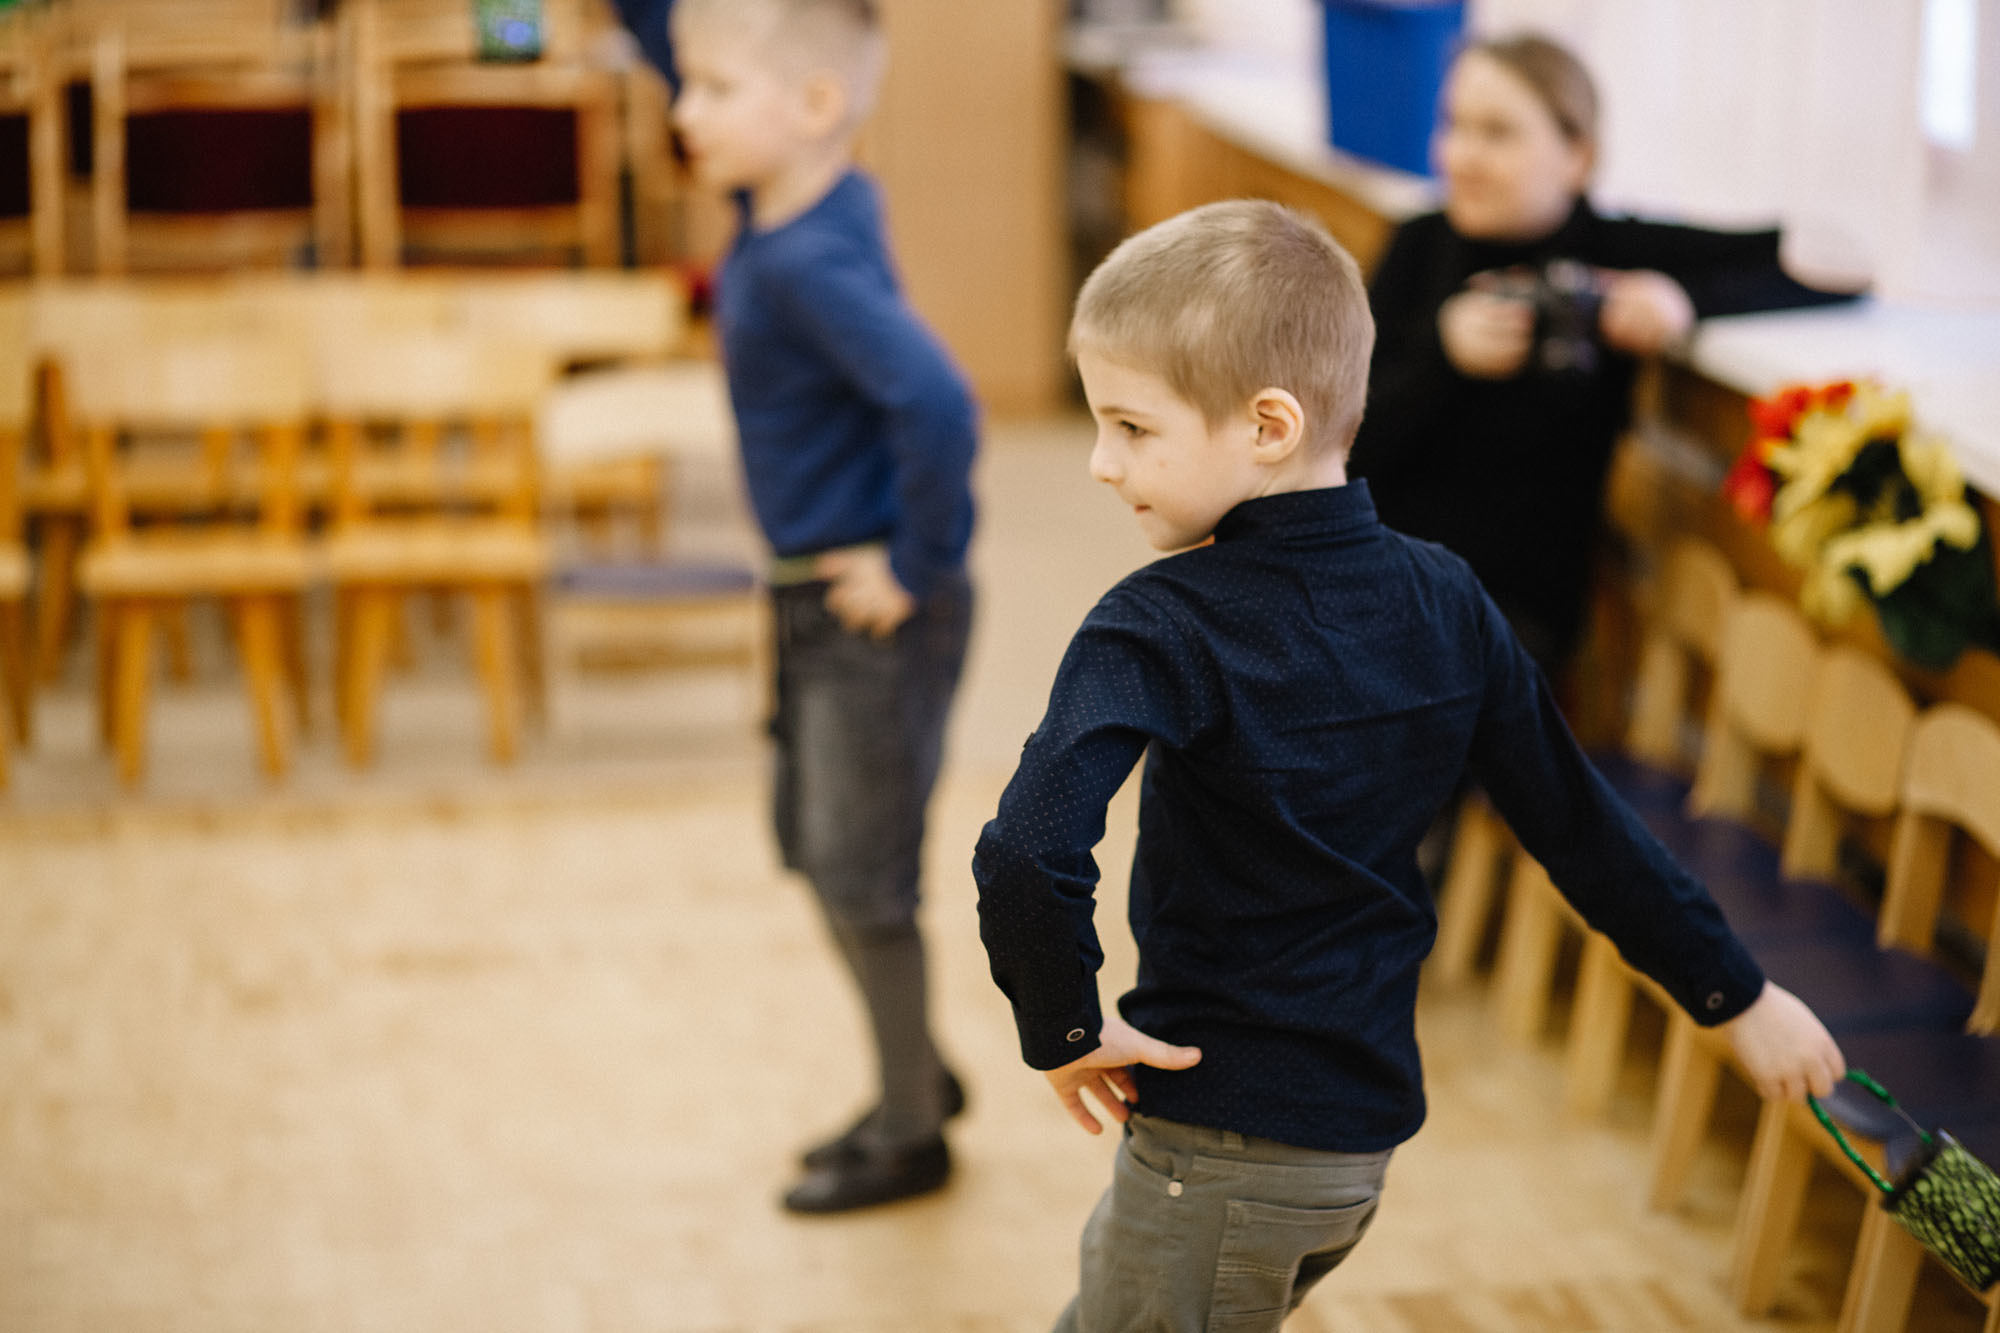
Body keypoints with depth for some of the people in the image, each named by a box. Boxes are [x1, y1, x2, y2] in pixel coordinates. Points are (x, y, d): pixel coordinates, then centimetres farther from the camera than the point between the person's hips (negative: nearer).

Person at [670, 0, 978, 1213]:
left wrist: (918, 566, -28)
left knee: (862, 874, 5)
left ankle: (912, 1135, 23)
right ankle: (919, 1075, 39)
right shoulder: (785, 220, 1)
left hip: (876, 611, -10)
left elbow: (939, 406, -38)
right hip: (816, 595, 10)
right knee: (816, 849, 21)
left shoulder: (811, 264, -27)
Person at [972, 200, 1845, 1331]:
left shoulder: (1160, 632, -20)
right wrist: (1739, 993, 15)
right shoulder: (1444, 601, -1)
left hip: (1221, 1142, -7)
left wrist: (1064, 1029, -16)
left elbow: (1028, 862, -34)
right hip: (1369, 1129, 7)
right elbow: (1581, 824, 5)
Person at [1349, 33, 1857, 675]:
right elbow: (1354, 447, 2)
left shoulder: (1618, 253, -2)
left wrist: (1687, 301, -21)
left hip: (1514, 607, -3)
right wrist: (1443, 356, -15)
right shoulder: (1420, 246, 7)